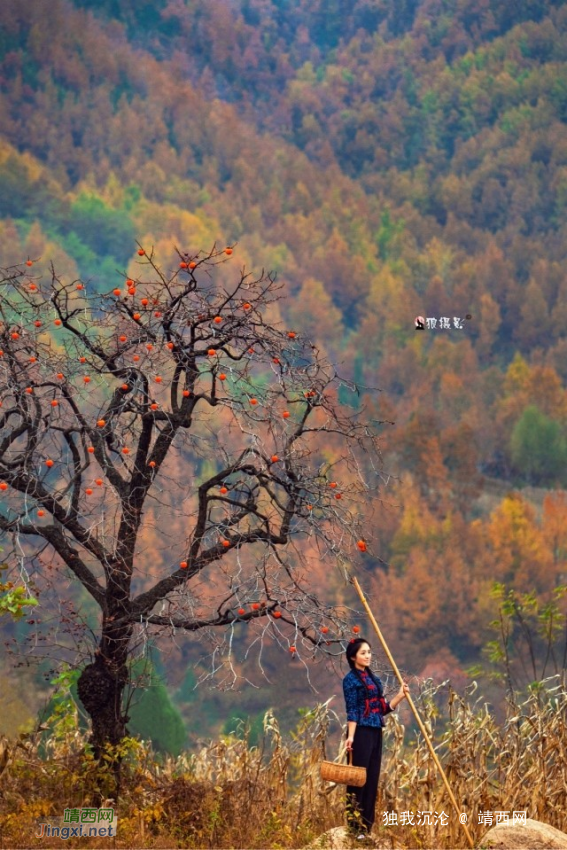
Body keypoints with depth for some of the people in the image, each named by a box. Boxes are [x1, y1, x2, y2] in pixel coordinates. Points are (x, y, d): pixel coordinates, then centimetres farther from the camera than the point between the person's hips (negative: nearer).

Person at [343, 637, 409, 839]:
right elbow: (352, 711, -13)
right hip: (361, 733, -8)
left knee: (372, 779, 9)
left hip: (375, 733, 8)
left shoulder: (373, 679, 17)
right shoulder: (351, 679, -6)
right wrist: (350, 736, -21)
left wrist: (400, 696, 8)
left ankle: (366, 826, 14)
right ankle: (354, 827, -2)